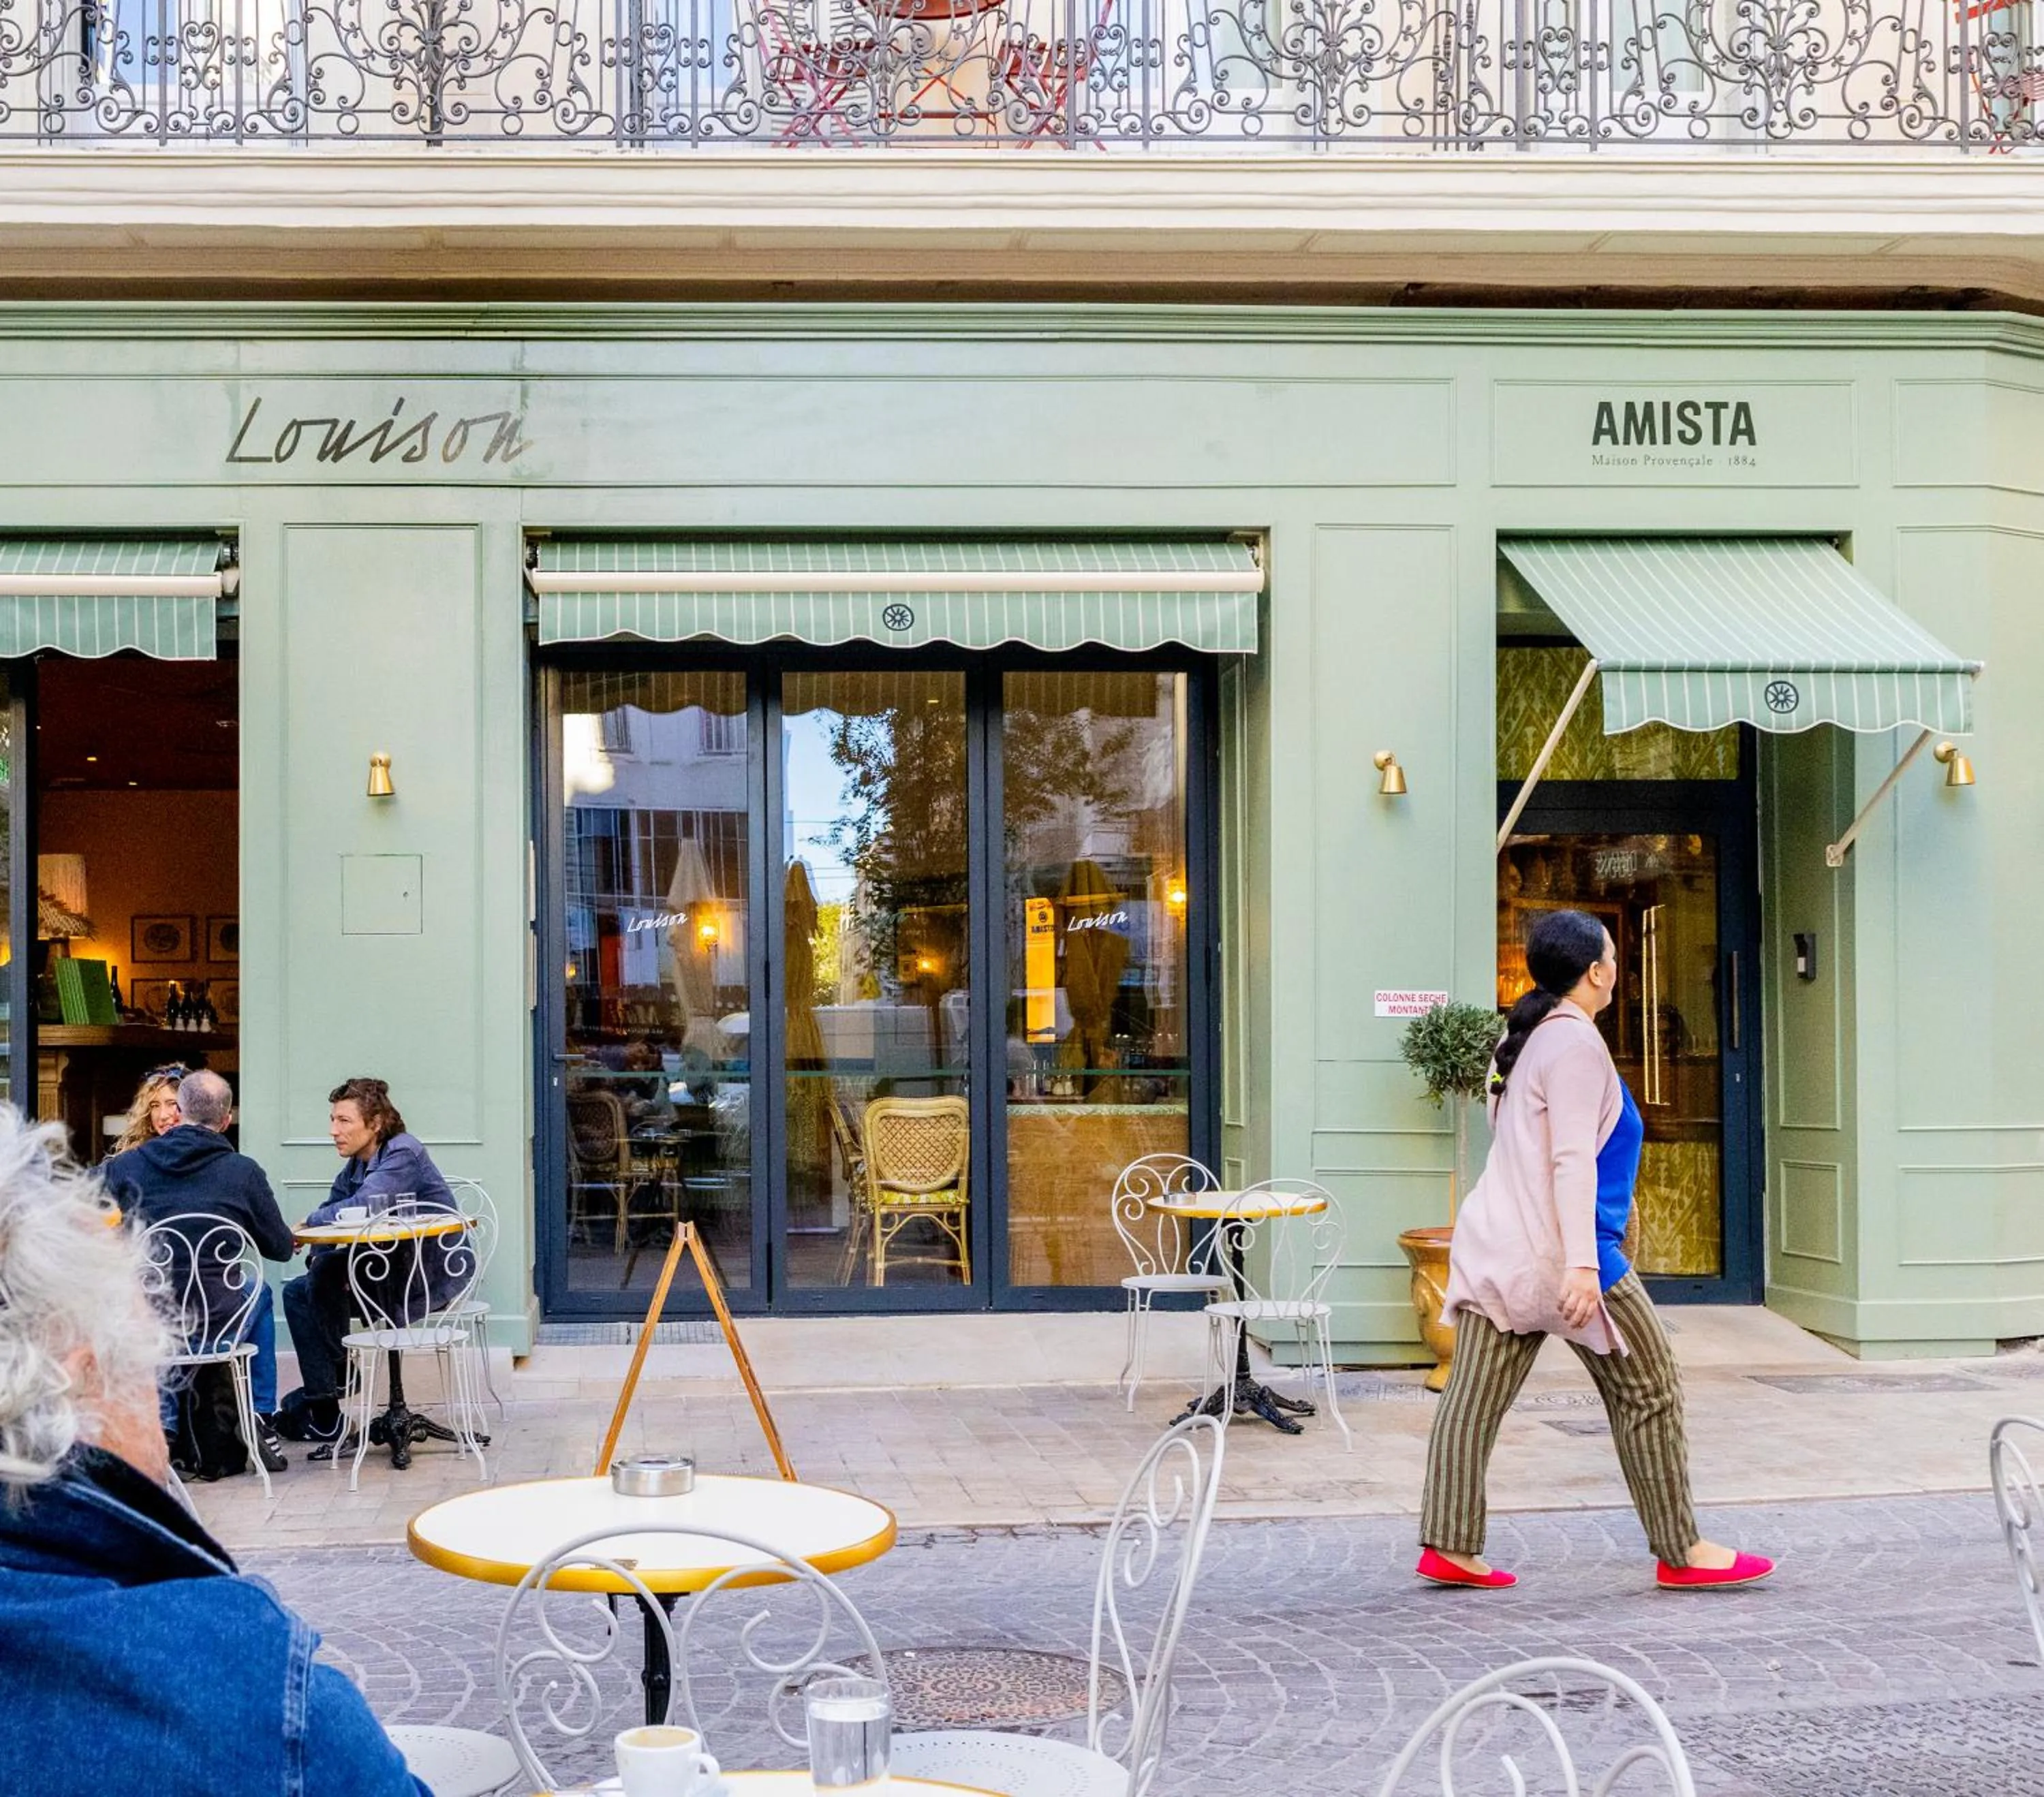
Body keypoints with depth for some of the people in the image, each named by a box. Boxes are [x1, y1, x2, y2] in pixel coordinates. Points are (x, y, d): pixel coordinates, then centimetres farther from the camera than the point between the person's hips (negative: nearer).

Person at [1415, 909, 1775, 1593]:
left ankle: (1449, 1547, 3)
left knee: (1475, 1398, 4)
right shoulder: (1576, 1042, -12)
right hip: (1555, 1253, -9)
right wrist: (1583, 1263, -25)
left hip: (1495, 1246, 9)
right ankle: (1680, 1553, 10)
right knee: (1649, 1393, 3)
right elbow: (1573, 1158, -20)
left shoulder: (1524, 1037, 16)